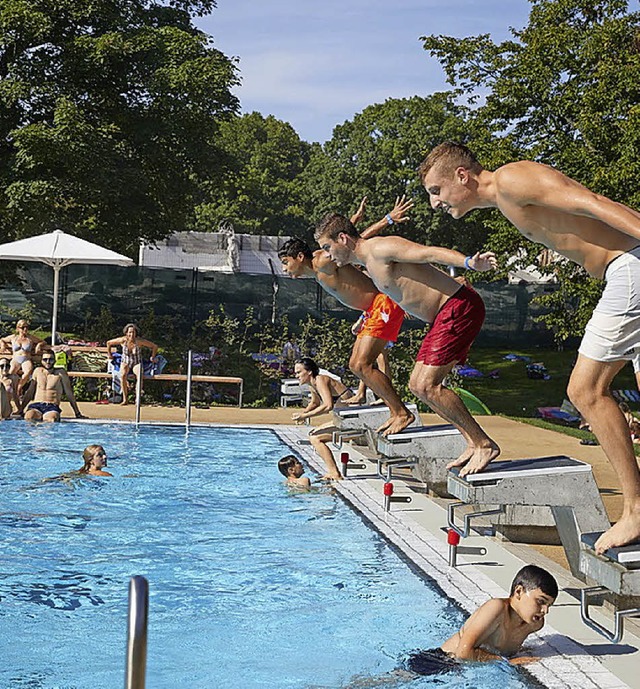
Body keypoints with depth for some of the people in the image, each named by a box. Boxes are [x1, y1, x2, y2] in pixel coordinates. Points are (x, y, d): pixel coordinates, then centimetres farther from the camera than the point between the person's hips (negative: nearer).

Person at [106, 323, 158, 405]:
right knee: (123, 375, -35)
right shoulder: (123, 340, -14)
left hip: (137, 364, -1)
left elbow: (155, 346, -4)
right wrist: (110, 355, 9)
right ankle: (125, 399, -27)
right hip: (125, 363, 1)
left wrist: (152, 358, -1)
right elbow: (109, 343, 3)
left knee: (139, 375, -37)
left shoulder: (139, 341, -16)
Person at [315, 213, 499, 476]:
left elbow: (430, 252, -24)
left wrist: (469, 263, -39)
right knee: (417, 385, 11)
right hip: (443, 317, 11)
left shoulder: (380, 248, -12)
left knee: (427, 387, -15)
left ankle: (484, 444, -6)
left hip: (459, 307, -11)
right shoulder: (370, 265, 18)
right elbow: (382, 295, 41)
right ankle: (473, 443, 11)